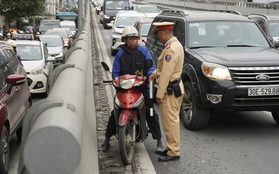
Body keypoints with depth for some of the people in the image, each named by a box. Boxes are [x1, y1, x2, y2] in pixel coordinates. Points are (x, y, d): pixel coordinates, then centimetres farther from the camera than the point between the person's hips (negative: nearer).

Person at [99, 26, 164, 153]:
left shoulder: (144, 51, 2)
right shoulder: (120, 54, 4)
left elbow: (151, 66, -2)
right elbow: (115, 72, 5)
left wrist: (151, 75, -23)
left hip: (142, 87, -1)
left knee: (151, 113, -4)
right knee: (114, 114, 0)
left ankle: (159, 141, 7)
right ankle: (107, 140, 13)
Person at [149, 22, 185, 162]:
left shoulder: (170, 49, -21)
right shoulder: (176, 44, 12)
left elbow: (166, 74, -22)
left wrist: (159, 94, -18)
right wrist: (155, 73, 3)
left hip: (170, 90, -10)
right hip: (176, 87, 10)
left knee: (170, 121, -4)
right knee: (171, 120, 17)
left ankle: (174, 152, 3)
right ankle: (171, 148, 26)